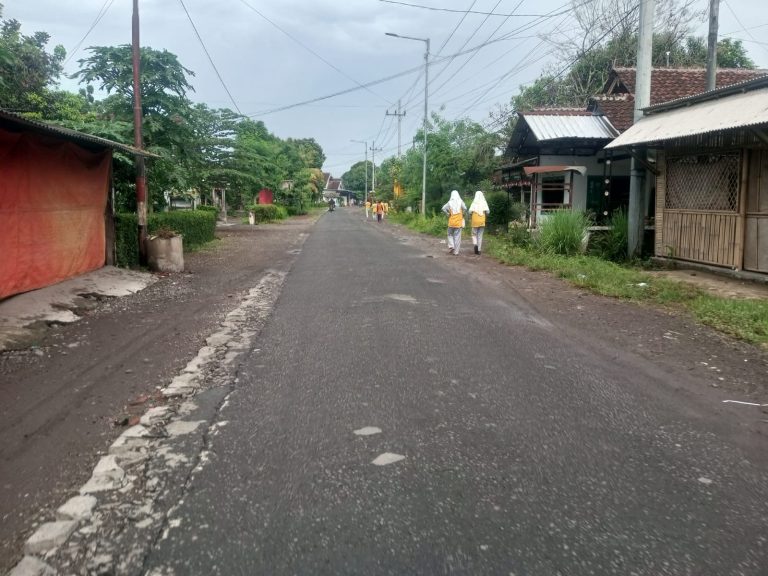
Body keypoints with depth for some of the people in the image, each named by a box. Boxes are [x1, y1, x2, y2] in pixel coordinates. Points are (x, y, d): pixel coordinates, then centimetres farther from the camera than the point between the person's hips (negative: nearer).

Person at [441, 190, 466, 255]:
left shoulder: (450, 202, -2)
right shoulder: (460, 201, -3)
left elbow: (444, 208, -14)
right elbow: (464, 208, -18)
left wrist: (448, 214, -2)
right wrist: (462, 214, -1)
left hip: (451, 221, 0)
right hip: (459, 222, 0)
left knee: (450, 234, 19)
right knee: (457, 236, 5)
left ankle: (451, 246, -1)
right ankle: (456, 251, 5)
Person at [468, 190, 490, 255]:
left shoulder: (474, 203, -5)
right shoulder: (484, 203, -2)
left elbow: (470, 211, -12)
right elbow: (488, 211, -6)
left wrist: (470, 218, 5)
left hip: (475, 221, -1)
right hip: (482, 221, 1)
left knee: (474, 234, 12)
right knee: (480, 235, 9)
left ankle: (475, 244, -16)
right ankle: (479, 250, 9)